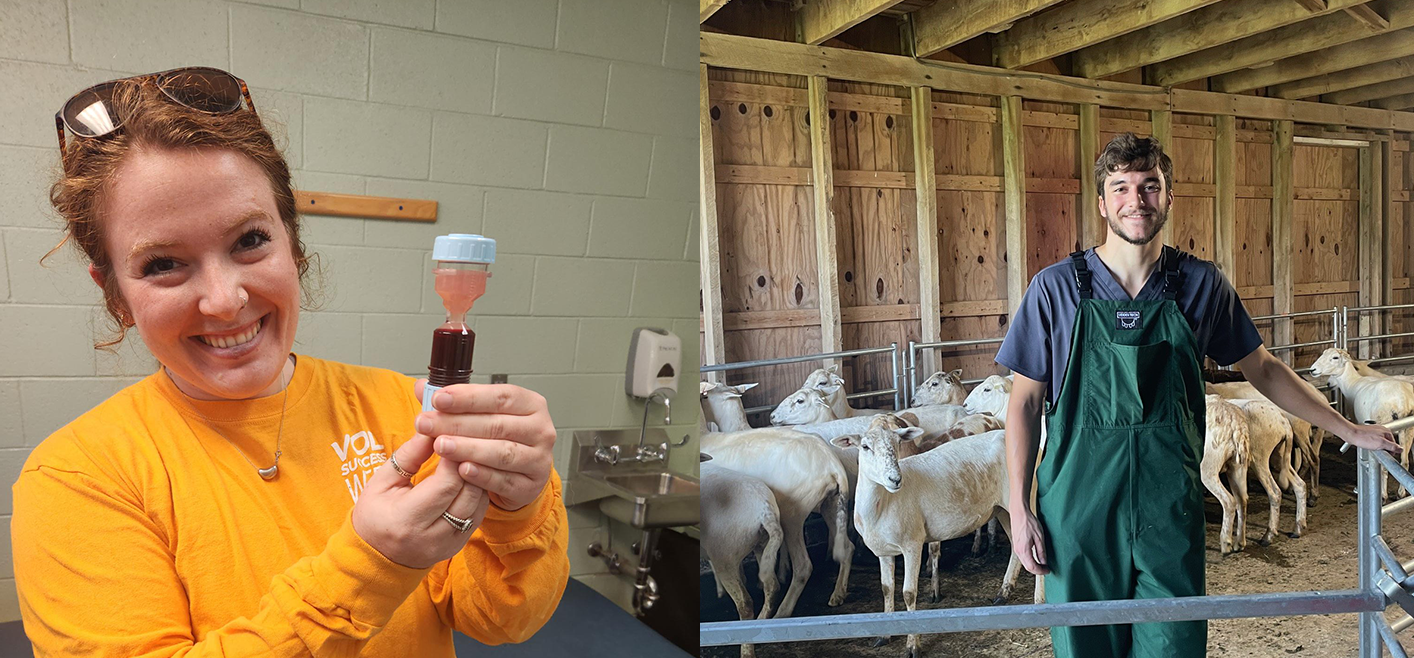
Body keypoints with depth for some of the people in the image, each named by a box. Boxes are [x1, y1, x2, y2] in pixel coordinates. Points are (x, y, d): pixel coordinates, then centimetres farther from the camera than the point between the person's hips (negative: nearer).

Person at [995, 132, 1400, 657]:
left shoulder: (1201, 285, 1)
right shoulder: (1056, 288, -5)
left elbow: (1262, 368, 17)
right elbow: (1026, 400, -2)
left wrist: (1347, 429, 19)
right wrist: (1020, 509, -6)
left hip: (1170, 507, 2)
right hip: (1079, 507, -1)